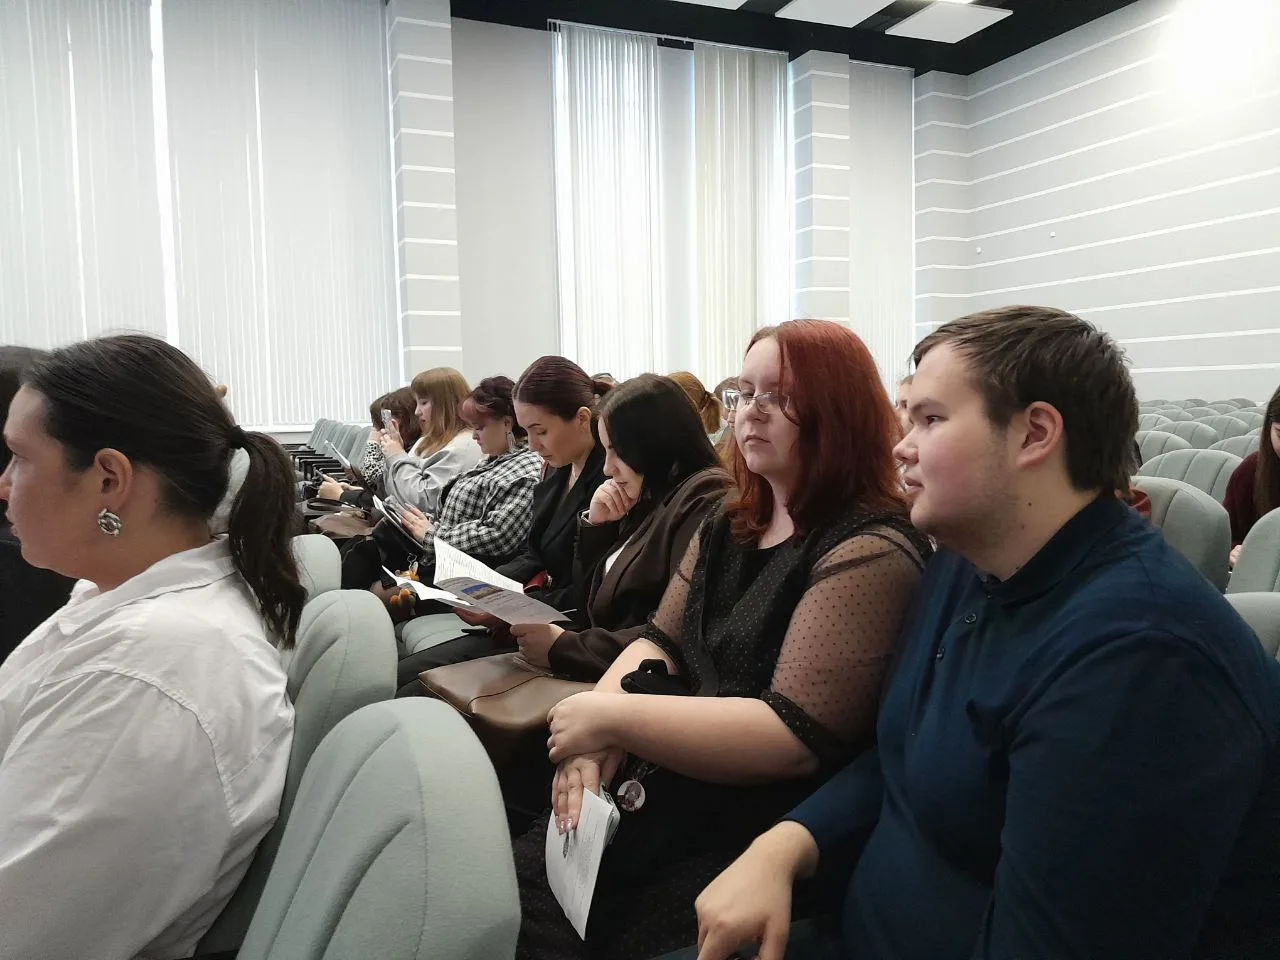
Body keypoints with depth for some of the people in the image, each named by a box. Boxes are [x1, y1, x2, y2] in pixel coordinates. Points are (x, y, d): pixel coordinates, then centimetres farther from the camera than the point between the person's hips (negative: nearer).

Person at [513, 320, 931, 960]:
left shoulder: (870, 554, -15)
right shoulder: (729, 527, 13)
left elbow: (792, 739, -23)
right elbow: (659, 644, 11)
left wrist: (613, 717, -18)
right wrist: (596, 735, -9)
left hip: (760, 834, -6)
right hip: (663, 790, 7)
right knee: (514, 889, -8)